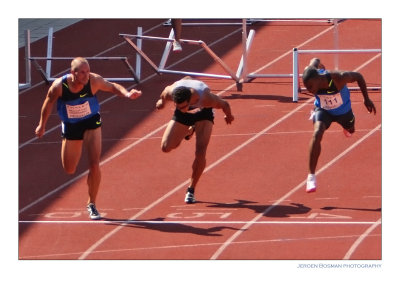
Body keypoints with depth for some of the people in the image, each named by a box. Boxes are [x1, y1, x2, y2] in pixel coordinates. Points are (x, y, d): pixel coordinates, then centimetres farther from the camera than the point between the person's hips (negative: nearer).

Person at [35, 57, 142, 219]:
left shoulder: (94, 81, -25)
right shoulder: (59, 86, -25)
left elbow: (112, 87, -10)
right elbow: (48, 103, -6)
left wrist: (127, 94, -31)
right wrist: (42, 125, 7)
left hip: (91, 123, -1)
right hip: (70, 126, 1)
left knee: (94, 165, -14)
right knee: (69, 170, 11)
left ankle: (91, 204, 4)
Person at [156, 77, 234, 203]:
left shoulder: (206, 98, -43)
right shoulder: (170, 92, -37)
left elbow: (224, 105, -21)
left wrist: (229, 116, 3)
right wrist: (162, 100, 12)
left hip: (203, 113, -3)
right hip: (182, 117, 3)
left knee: (200, 154, -18)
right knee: (166, 147, -8)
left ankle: (191, 190, 2)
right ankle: (188, 131, 25)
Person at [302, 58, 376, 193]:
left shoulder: (338, 78, -43)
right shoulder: (310, 74, -35)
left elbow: (358, 76, -22)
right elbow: (315, 61, -12)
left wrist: (366, 99, -14)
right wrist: (317, 63, 12)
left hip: (342, 110, 0)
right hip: (323, 110, 0)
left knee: (350, 130, 31)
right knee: (317, 134, -28)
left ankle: (348, 127, 74)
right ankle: (311, 176, -24)